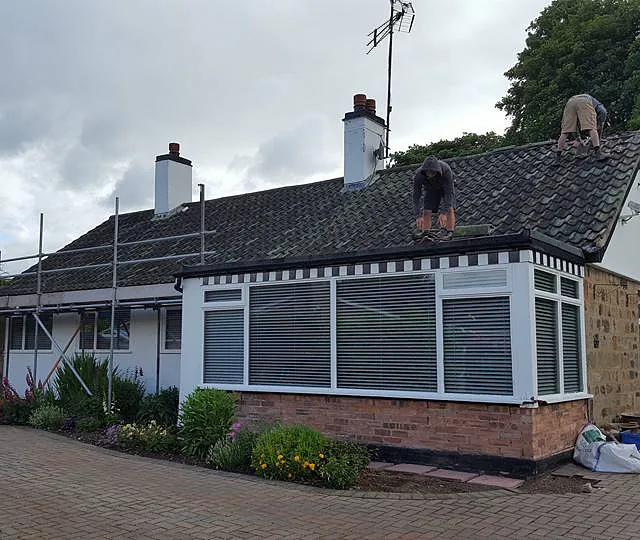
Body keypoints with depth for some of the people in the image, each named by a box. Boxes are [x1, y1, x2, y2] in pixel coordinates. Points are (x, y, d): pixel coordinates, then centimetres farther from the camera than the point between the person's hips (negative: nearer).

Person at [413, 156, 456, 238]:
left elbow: (449, 192, -38)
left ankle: (449, 233, -21)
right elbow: (416, 196, -30)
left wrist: (443, 213, -46)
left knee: (449, 208, -19)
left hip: (446, 187, -2)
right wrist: (418, 215, -39)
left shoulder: (446, 170, -41)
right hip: (430, 190, 2)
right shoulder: (419, 174, -36)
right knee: (426, 211, -11)